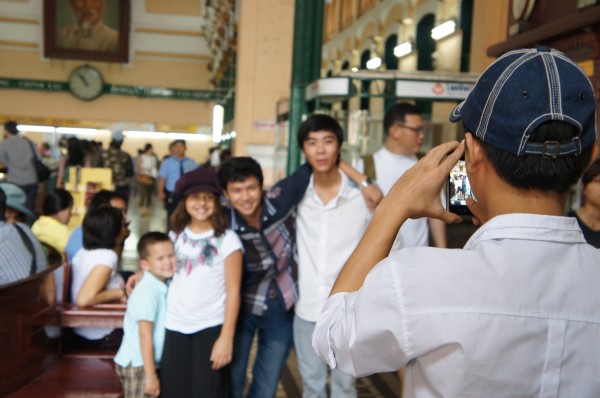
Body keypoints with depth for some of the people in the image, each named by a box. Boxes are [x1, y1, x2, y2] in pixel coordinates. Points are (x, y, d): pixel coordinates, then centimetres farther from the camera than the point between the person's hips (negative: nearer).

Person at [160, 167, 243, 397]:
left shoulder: (227, 239, -8)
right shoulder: (175, 235, 6)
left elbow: (233, 292, -9)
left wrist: (226, 337, -14)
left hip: (211, 328, -4)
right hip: (175, 327, 4)